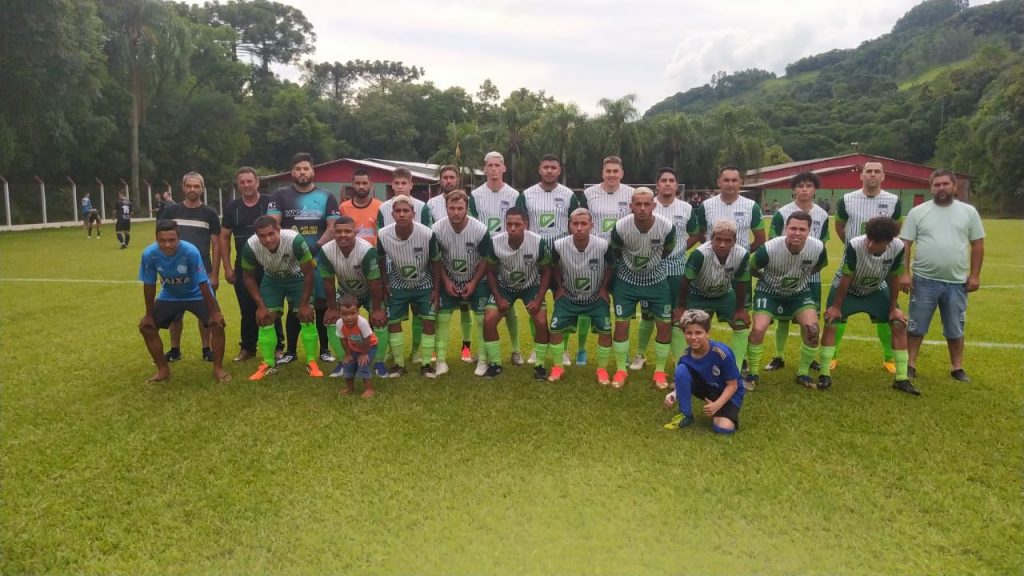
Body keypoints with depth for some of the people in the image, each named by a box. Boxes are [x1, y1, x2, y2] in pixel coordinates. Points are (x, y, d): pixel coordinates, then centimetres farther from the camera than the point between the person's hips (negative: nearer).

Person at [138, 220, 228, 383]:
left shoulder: (191, 252, -35)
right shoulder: (149, 254, -26)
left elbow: (203, 284, -27)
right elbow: (149, 286, -11)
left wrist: (214, 312, -21)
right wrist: (149, 315, -3)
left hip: (196, 295, -3)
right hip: (169, 296, 3)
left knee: (217, 324, -21)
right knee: (146, 327, -3)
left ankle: (218, 368, -3)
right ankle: (163, 369, 16)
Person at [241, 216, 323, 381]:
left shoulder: (294, 240, -37)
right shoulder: (251, 246, -29)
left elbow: (309, 273, -25)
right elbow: (248, 276, -9)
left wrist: (304, 303, -19)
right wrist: (260, 305, -12)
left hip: (297, 278, -2)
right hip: (272, 280, 2)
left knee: (307, 316, -11)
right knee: (265, 318, -5)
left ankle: (312, 363, 0)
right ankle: (268, 364, 8)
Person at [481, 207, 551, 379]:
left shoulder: (539, 242, -28)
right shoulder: (495, 242, -26)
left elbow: (546, 271, -12)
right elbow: (491, 271, -7)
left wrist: (539, 299, -17)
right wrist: (498, 298, -11)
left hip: (531, 286, -1)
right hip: (504, 286, 1)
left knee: (541, 322, -16)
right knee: (489, 321, -13)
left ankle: (540, 365, 4)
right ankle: (495, 364, 6)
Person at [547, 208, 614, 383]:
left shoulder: (603, 246, -27)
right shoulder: (559, 246, -25)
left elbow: (611, 267, -5)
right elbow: (554, 266, -1)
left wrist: (604, 288, -4)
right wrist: (560, 287, 0)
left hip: (596, 297, 0)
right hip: (569, 296, 1)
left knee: (605, 330, -7)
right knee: (555, 329, -6)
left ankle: (602, 369, 13)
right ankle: (557, 367, 14)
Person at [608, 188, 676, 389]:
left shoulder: (667, 228, -24)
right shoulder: (620, 227, -25)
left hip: (656, 280, 1)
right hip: (627, 279, 0)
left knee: (664, 325, 0)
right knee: (621, 324, -1)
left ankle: (660, 371, 17)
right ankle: (621, 370, 16)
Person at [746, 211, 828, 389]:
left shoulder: (818, 248, -22)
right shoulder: (769, 249, -31)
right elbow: (751, 269, -11)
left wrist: (803, 276, 6)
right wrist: (769, 278, 0)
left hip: (800, 293, 3)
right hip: (769, 292, -2)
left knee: (812, 329, -14)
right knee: (758, 329, -19)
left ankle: (802, 373, 10)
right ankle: (753, 374, 3)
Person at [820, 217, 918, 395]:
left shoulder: (898, 248, -28)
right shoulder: (855, 246, -37)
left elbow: (893, 278, -12)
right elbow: (845, 278, -25)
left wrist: (893, 307, -4)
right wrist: (836, 306, -16)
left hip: (876, 290, 3)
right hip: (847, 289, -3)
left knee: (900, 325, -2)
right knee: (830, 324, -14)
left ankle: (901, 379, 9)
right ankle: (825, 375, -2)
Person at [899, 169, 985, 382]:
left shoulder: (968, 211, 4)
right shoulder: (918, 212, 0)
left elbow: (977, 244, 7)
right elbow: (905, 244, -2)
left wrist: (975, 275, 1)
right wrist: (904, 273, -9)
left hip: (957, 282, 2)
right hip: (924, 280, -1)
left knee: (955, 328, 12)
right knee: (916, 325, 5)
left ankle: (957, 368, 24)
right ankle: (910, 365, 14)